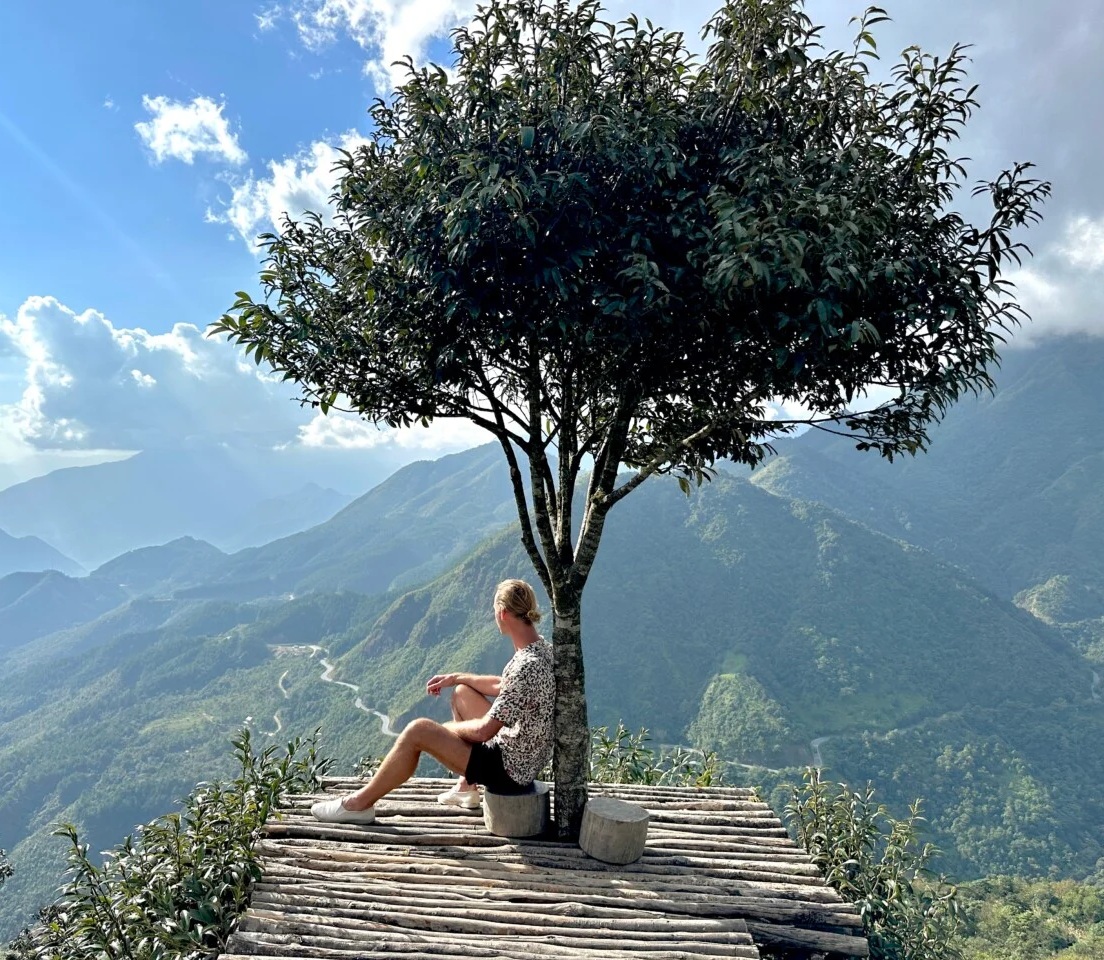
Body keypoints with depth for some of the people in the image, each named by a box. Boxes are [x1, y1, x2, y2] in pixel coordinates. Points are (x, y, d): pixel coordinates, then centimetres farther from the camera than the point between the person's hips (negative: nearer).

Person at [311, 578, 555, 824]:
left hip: (509, 769, -9)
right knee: (462, 693, 21)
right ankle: (467, 787, 27)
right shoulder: (541, 646, -1)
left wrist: (449, 728, -6)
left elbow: (484, 731, -25)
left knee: (418, 730, -10)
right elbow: (506, 687, 15)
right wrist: (457, 677, 14)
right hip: (526, 756, 9)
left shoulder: (526, 666, -30)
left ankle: (359, 803, 8)